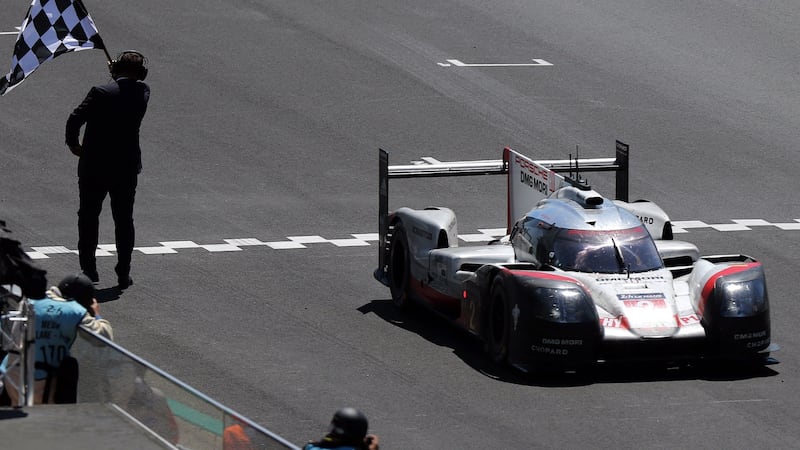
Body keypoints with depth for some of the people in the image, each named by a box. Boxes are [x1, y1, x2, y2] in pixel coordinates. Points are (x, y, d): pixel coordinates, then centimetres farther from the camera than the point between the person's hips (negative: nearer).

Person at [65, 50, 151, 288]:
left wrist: (73, 143, -2)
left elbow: (75, 119, -17)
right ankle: (123, 273, 13)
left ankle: (89, 269, 12)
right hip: (127, 167, 3)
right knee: (124, 220, 13)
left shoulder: (101, 93, -17)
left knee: (89, 217, 12)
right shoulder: (143, 92, -6)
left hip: (94, 166, -3)